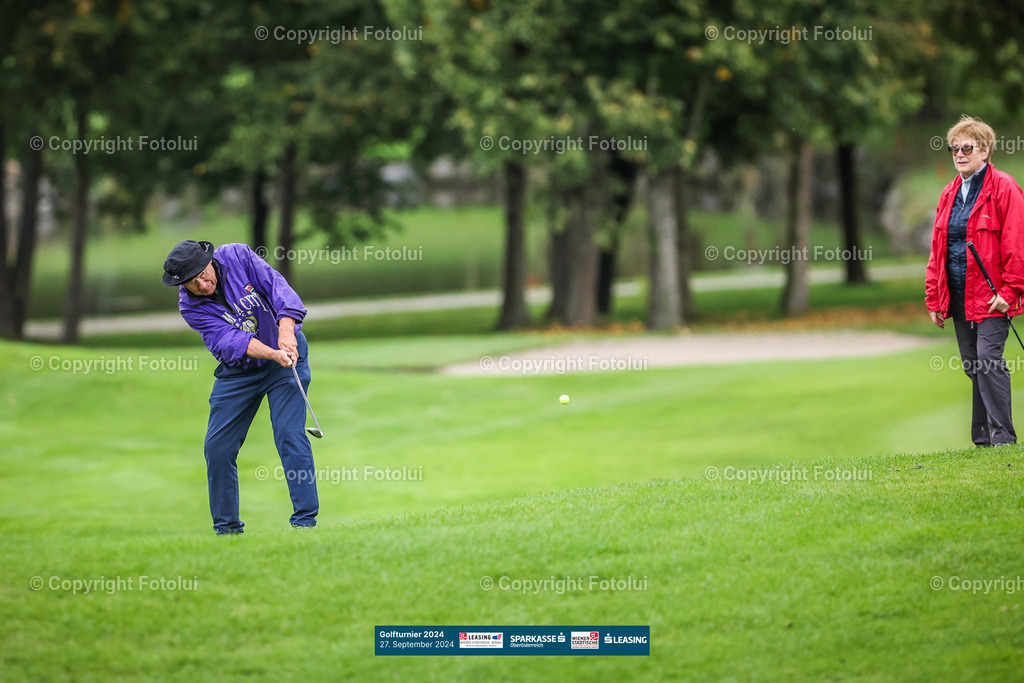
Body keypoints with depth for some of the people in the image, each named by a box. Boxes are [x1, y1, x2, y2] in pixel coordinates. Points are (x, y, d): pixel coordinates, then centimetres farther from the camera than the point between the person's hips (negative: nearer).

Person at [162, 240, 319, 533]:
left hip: (287, 352, -2)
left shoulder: (237, 256, -15)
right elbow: (231, 340, -25)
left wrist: (286, 331, -36)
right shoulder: (190, 307, -14)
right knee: (217, 446, 0)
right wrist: (274, 354, -40)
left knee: (289, 434, -16)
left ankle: (305, 520, -12)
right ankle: (227, 526, 14)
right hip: (238, 371, 2)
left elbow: (278, 287, -20)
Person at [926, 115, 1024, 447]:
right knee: (973, 366, 8)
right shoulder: (949, 194, 15)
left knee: (988, 359, -15)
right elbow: (937, 249, 18)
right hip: (958, 295, 7)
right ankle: (982, 439, 12)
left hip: (991, 295, -7)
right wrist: (934, 298, 14)